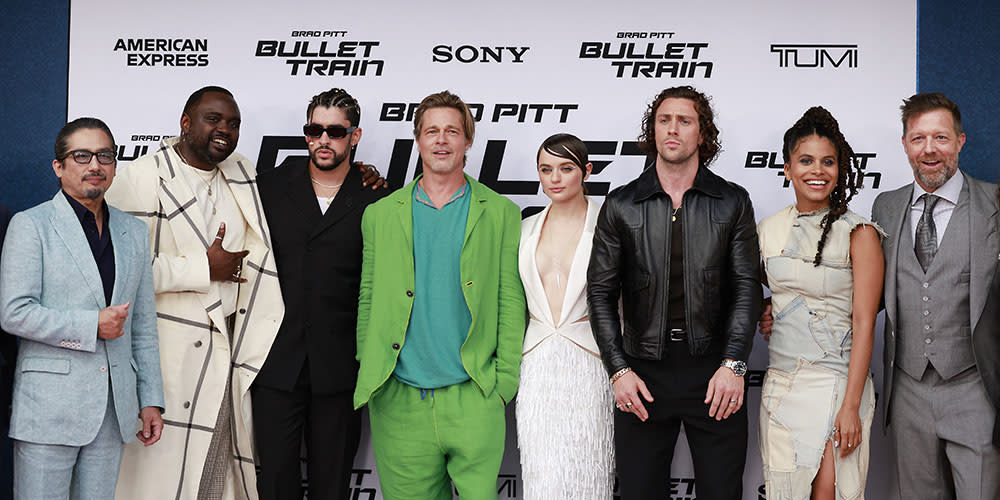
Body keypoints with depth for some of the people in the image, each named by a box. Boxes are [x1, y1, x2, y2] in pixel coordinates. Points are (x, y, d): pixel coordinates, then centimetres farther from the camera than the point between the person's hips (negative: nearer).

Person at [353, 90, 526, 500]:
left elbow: (511, 303, 4)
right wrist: (366, 376, 4)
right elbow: (367, 302, 11)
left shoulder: (500, 213, 6)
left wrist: (505, 380, -3)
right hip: (398, 402, 1)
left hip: (474, 400, -1)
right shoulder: (380, 214, 10)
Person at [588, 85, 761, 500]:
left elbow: (747, 287, 2)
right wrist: (619, 369, -4)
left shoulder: (733, 203, 5)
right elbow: (601, 292, 5)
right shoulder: (621, 205, 5)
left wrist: (733, 365, -9)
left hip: (714, 374, 0)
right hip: (643, 374, 1)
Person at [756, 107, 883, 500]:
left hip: (835, 383, -4)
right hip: (780, 383, 5)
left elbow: (864, 324, -10)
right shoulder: (768, 230, 7)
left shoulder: (859, 233, -7)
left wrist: (851, 407, -15)